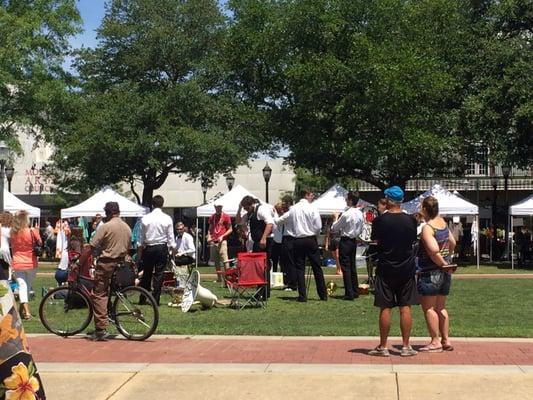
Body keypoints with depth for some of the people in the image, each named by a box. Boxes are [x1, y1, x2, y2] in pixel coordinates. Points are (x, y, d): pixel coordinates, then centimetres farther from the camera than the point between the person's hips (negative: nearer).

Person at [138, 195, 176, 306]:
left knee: (146, 274, 12)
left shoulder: (145, 218, -2)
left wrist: (139, 252, 11)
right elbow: (171, 238, -2)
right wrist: (173, 251, 7)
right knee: (159, 274, 3)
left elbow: (141, 238, 3)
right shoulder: (167, 219, -5)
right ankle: (156, 300, 2)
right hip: (162, 248, -1)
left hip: (148, 248, 1)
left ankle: (143, 299, 17)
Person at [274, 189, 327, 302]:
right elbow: (318, 226, -11)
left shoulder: (293, 209, 4)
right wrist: (313, 233, 9)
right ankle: (323, 295, 9)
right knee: (317, 268, 5)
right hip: (311, 240, -2)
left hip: (298, 241, 2)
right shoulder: (312, 208, -7)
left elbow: (280, 220, 13)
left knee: (299, 268, 5)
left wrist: (273, 219, 34)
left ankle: (302, 296, 1)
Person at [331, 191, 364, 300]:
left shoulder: (346, 214, -20)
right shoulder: (360, 214, 2)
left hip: (345, 241, -7)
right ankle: (355, 291, 20)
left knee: (345, 267, -2)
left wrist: (335, 218, 6)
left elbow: (334, 229, -11)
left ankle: (349, 293, -3)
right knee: (352, 266, 16)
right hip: (354, 240, 7)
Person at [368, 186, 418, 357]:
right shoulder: (410, 220, -3)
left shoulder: (379, 221, -10)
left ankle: (383, 347, 9)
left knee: (385, 308, 3)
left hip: (385, 268, -2)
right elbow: (413, 241, 8)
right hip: (406, 268, 2)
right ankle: (406, 346, 9)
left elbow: (376, 240, 2)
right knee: (405, 308, 6)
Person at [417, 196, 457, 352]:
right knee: (441, 307, 15)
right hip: (445, 274, 8)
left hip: (430, 273, -8)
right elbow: (452, 243, 18)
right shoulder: (442, 221, 6)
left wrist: (443, 263, -13)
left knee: (428, 308, -1)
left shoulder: (427, 228, -18)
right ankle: (446, 340, 16)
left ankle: (435, 342, -1)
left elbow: (434, 251, -28)